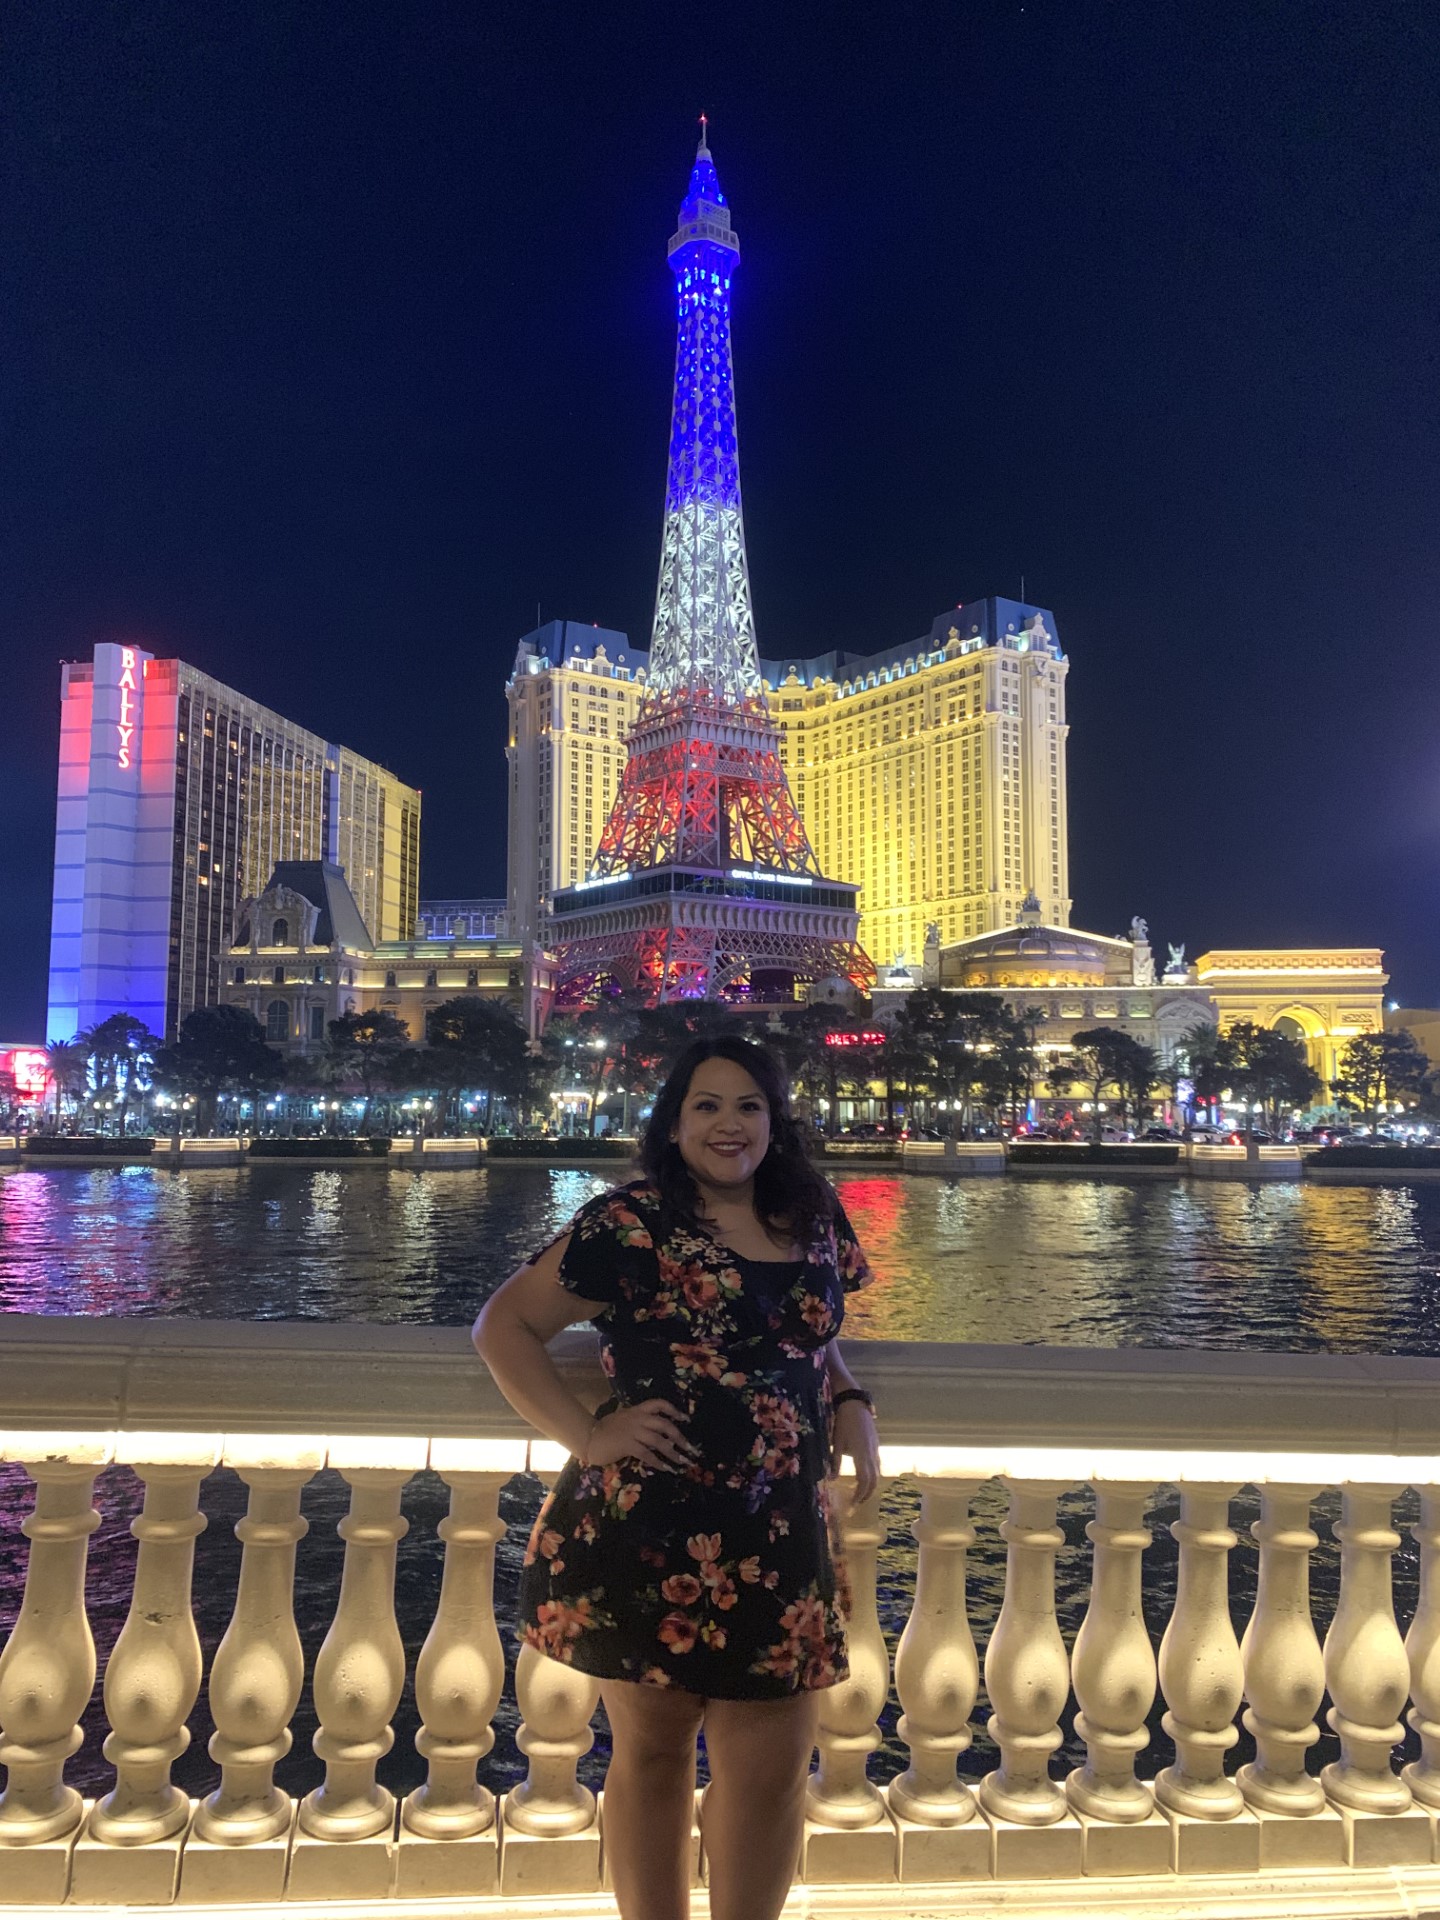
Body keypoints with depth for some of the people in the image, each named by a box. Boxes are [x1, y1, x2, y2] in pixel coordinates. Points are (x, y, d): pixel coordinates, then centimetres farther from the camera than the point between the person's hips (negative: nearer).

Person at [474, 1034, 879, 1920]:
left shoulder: (814, 1219, 6)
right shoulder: (631, 1223, -10)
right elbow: (504, 1326, -6)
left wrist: (850, 1400, 4)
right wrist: (586, 1434, -14)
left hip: (781, 1537, 4)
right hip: (649, 1530, -4)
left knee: (772, 1769, 14)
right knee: (652, 1749, 15)